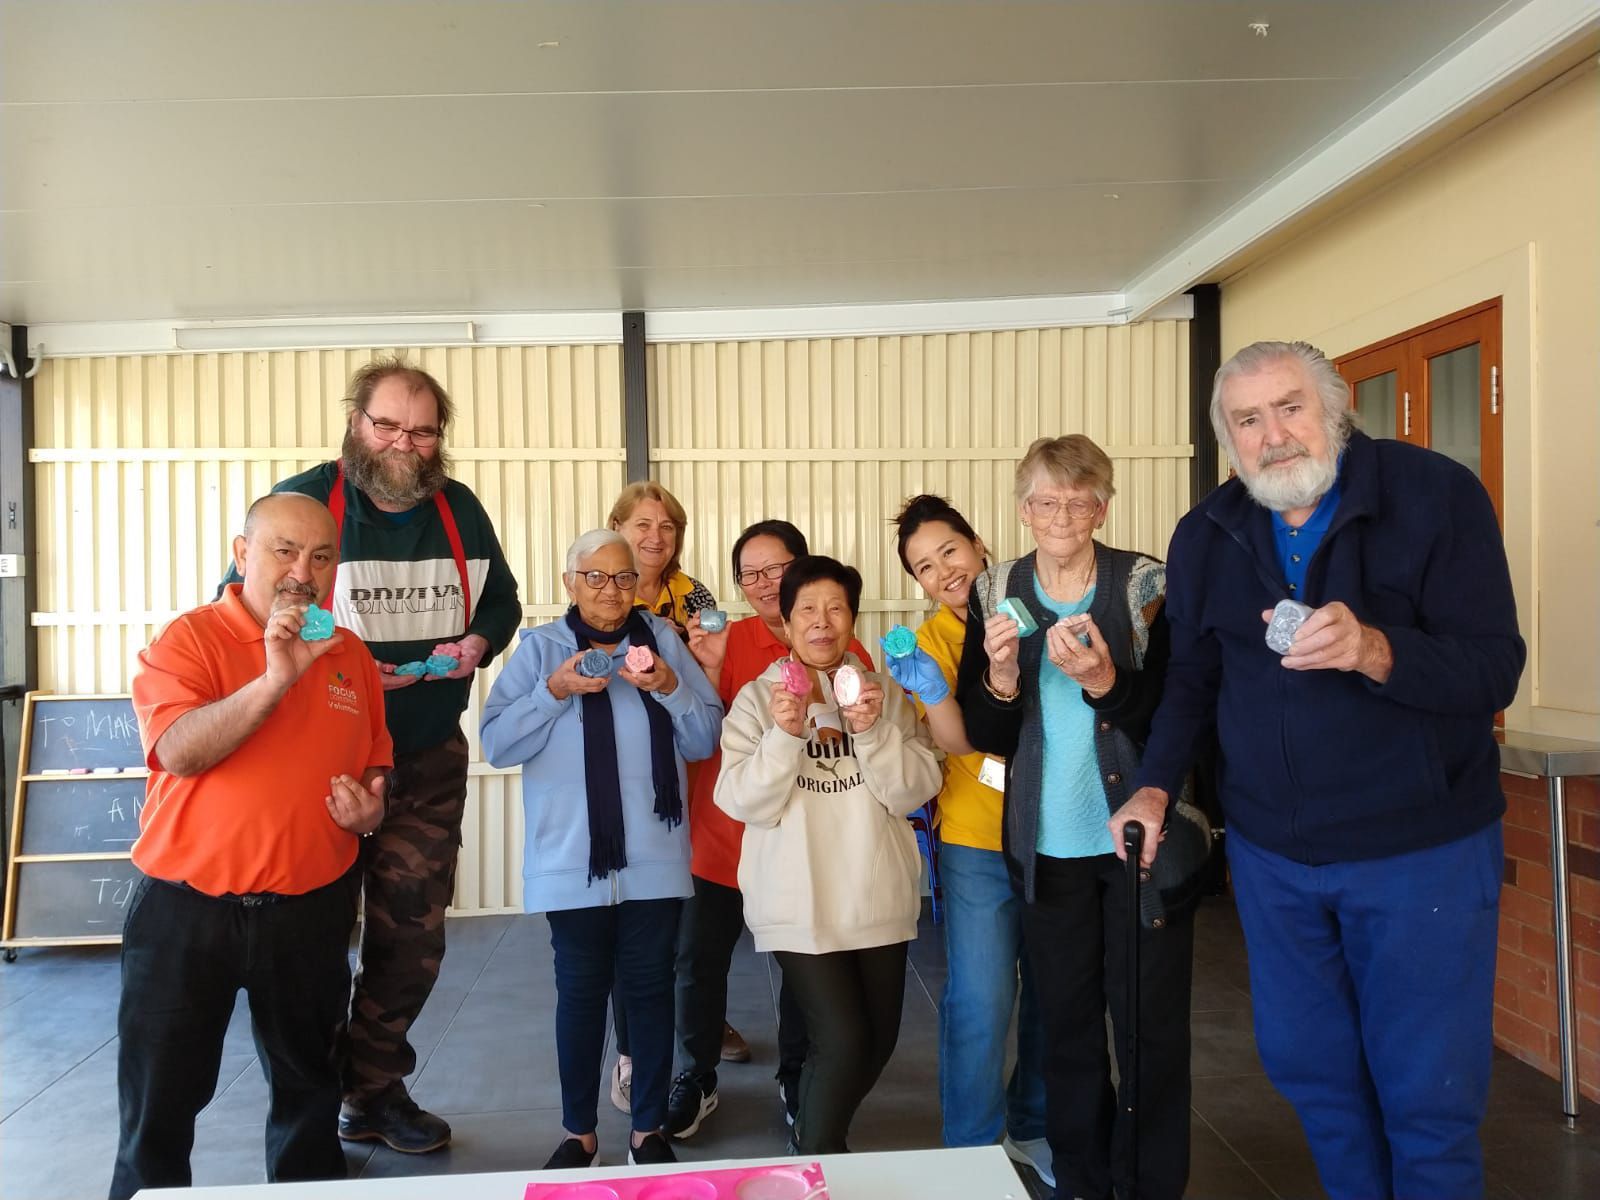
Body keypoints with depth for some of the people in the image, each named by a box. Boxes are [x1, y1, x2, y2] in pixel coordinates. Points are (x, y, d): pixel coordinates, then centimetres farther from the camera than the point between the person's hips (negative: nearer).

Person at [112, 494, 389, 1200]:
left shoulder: (352, 656, 5)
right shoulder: (189, 638, -7)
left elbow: (374, 765, 18)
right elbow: (178, 752, -23)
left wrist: (369, 806, -4)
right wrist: (274, 679, -31)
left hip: (310, 909, 4)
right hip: (185, 905, -3)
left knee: (309, 1088, 19)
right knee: (159, 1097, 9)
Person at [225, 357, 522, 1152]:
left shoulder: (461, 510, 4)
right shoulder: (301, 502, -11)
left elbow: (501, 601, 15)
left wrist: (479, 641, -7)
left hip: (430, 759, 4)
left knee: (411, 937, 12)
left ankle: (374, 1088, 31)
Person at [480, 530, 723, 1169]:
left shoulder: (664, 639, 7)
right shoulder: (539, 647, 3)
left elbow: (707, 739, 3)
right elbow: (497, 743, -5)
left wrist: (670, 688, -14)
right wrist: (555, 691, -18)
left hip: (653, 858, 1)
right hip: (572, 859, -1)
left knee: (650, 987, 8)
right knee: (581, 991, 9)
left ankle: (649, 1128, 23)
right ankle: (579, 1132, 24)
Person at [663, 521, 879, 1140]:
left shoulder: (844, 651, -3)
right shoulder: (728, 639, -5)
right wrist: (710, 667, -23)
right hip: (724, 834, 0)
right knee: (699, 960, 7)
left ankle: (796, 1080, 35)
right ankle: (695, 1081, 29)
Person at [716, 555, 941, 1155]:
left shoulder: (885, 695, 5)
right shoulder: (758, 698, -2)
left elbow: (916, 790, -5)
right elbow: (742, 802, -10)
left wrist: (872, 730, -20)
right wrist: (785, 735, -23)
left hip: (878, 900, 4)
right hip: (800, 906, -3)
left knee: (878, 1040, 13)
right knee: (843, 1040, -10)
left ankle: (813, 1124, 41)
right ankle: (814, 1160, 15)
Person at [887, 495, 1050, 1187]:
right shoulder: (930, 642, -4)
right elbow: (956, 741, -15)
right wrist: (931, 686, -33)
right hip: (978, 844, -3)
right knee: (981, 1004, -4)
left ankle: (1031, 1127, 34)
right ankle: (973, 1151, 15)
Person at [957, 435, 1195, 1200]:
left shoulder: (1148, 586, -8)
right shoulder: (994, 596, 1)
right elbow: (984, 735, 1)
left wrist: (1103, 682, -26)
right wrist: (1000, 676, -19)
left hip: (1142, 834, -2)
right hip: (1047, 844, 3)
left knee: (1150, 1021, 6)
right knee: (1066, 1020, 14)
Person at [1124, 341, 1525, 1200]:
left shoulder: (1438, 495, -12)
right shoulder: (1206, 536, 1)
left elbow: (1494, 670, -16)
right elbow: (1191, 677, 8)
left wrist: (1373, 649, -34)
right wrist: (1155, 787, -6)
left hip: (1420, 847, -4)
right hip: (1270, 850, 4)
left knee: (1426, 1089, 5)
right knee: (1306, 1064, 16)